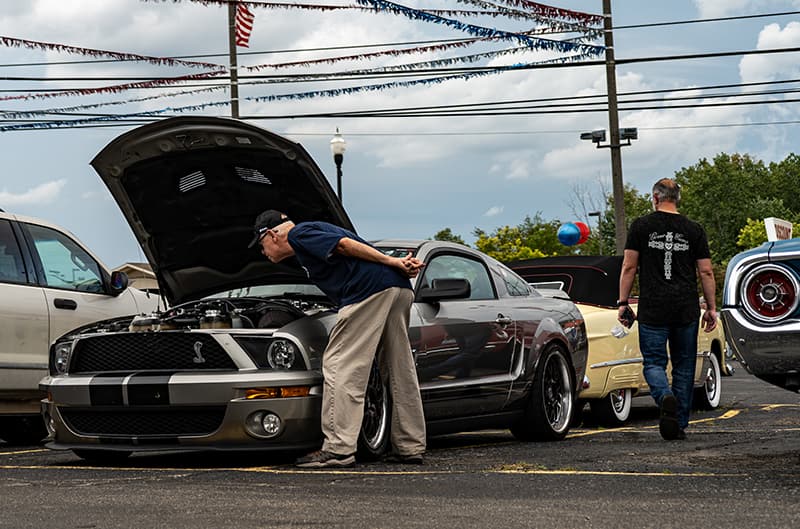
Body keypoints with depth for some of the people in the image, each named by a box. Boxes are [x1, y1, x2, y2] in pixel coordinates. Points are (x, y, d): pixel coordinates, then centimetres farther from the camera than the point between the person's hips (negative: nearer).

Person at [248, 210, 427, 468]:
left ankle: (338, 449, -13)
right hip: (400, 289, 10)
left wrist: (390, 262, -11)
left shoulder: (299, 234, 3)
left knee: (340, 365, -9)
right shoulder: (316, 230, 32)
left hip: (370, 289, -10)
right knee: (401, 371, 12)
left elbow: (344, 244, -10)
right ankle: (410, 447, 17)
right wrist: (403, 267, 9)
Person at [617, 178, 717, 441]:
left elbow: (629, 267, -1)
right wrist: (711, 308, 11)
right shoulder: (694, 230, 6)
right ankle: (679, 425, 11)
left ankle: (666, 397, -26)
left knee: (653, 362, 4)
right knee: (684, 366, 10)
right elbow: (706, 272, 5)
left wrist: (623, 302, 5)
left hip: (652, 311, -2)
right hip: (686, 311, 2)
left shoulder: (641, 226, 1)